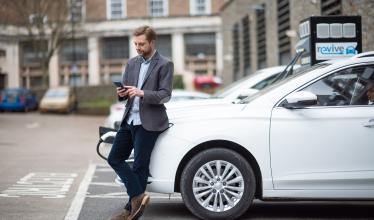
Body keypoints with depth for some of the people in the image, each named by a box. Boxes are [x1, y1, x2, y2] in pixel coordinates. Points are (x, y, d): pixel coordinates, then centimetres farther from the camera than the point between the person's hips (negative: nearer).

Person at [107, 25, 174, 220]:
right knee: (114, 158, 4)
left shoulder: (165, 65, -5)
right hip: (129, 120, 7)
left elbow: (165, 95, -12)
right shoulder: (132, 63, 14)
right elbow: (125, 90, 16)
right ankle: (138, 196, 8)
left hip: (148, 123, -7)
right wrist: (122, 93, -8)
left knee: (139, 166, -2)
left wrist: (142, 93, -26)